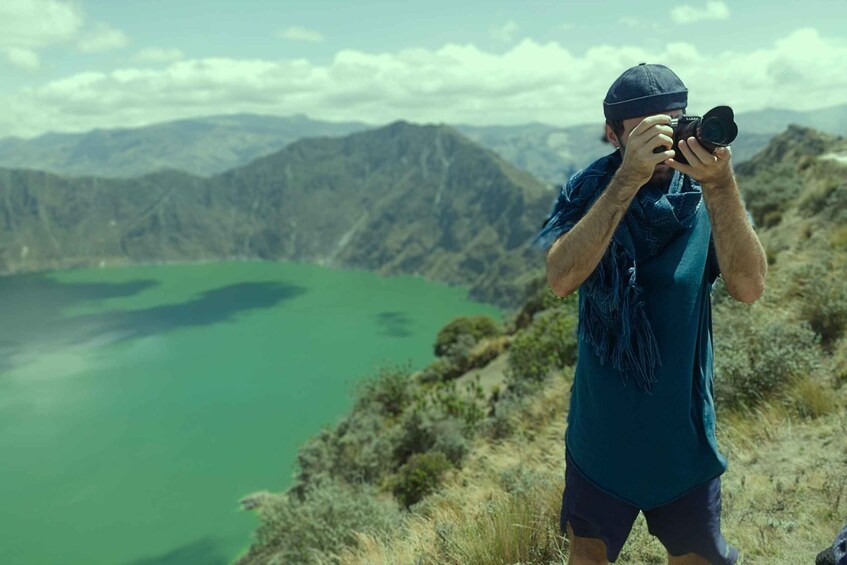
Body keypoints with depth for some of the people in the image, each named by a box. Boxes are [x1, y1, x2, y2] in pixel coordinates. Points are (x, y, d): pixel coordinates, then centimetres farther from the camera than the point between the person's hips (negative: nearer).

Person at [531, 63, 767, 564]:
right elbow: (561, 278, -28)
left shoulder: (706, 199, -9)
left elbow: (749, 287, -24)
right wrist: (628, 178, -33)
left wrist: (720, 185, -35)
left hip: (684, 434, 1)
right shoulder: (589, 192, -10)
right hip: (600, 434, -1)